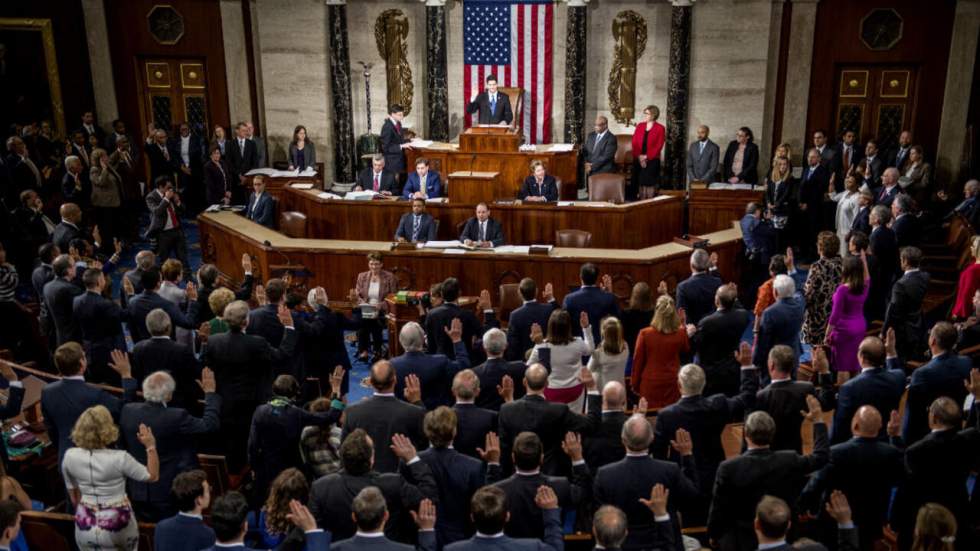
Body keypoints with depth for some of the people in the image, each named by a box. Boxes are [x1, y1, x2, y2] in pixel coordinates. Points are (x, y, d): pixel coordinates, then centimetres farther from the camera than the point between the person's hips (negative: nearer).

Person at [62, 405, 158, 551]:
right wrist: (151, 446, -7)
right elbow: (153, 476, -7)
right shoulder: (120, 458, -20)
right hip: (117, 526, -3)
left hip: (85, 527, 3)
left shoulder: (69, 456, -9)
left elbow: (74, 497, 5)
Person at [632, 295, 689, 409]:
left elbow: (638, 360, -4)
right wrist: (682, 324, 17)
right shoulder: (680, 333, -7)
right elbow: (686, 350, 17)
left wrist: (634, 383, 9)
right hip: (672, 384, 2)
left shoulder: (645, 334, -13)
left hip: (650, 384, -2)